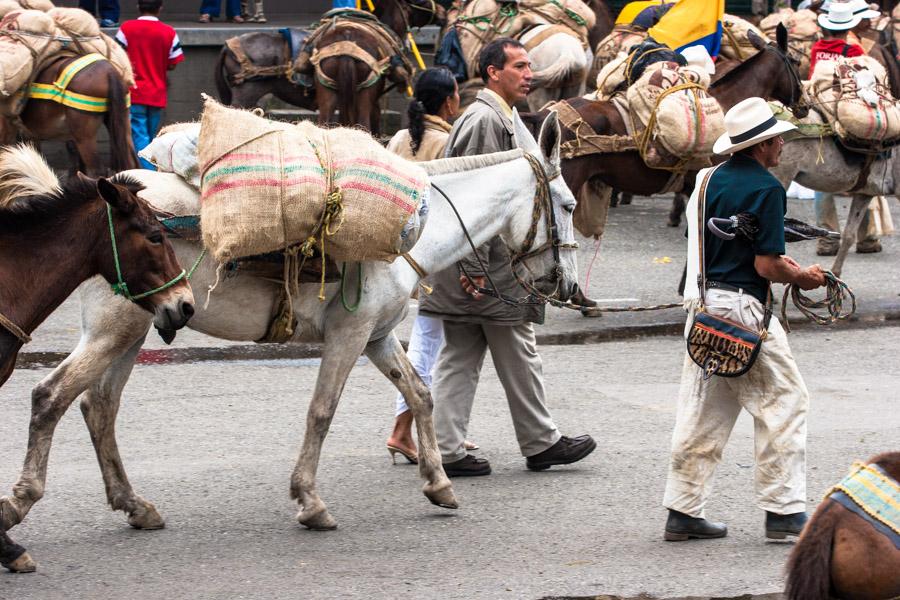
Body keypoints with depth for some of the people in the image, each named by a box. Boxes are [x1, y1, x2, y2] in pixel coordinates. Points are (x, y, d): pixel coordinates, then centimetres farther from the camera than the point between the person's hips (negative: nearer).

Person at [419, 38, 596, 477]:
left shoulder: (495, 118, 19)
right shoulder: (486, 120, -15)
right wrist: (475, 267, -23)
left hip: (474, 262, 10)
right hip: (490, 265, -10)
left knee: (458, 359, 7)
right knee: (517, 357, 1)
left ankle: (447, 451, 7)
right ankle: (540, 443, 11)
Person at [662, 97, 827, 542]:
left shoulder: (710, 180, 12)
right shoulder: (765, 188, -13)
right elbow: (767, 266, -16)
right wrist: (803, 277, 4)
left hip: (702, 303, 8)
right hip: (742, 307, -8)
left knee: (702, 409, 12)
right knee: (784, 402, 3)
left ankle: (683, 511, 13)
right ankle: (784, 510, 4)